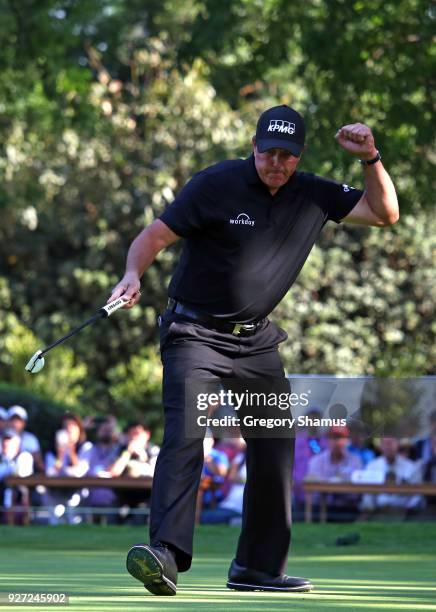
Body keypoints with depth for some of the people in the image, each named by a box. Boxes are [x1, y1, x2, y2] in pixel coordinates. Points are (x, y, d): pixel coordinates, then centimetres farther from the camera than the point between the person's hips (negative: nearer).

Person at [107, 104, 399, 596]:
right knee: (184, 434, -23)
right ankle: (166, 552, -34)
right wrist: (133, 275, -34)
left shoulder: (313, 195, 1)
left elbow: (384, 212, 8)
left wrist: (370, 159, -8)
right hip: (195, 333, -6)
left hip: (256, 339, 6)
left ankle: (258, 566, 16)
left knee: (275, 447, 5)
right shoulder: (215, 185, -13)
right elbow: (156, 234, -14)